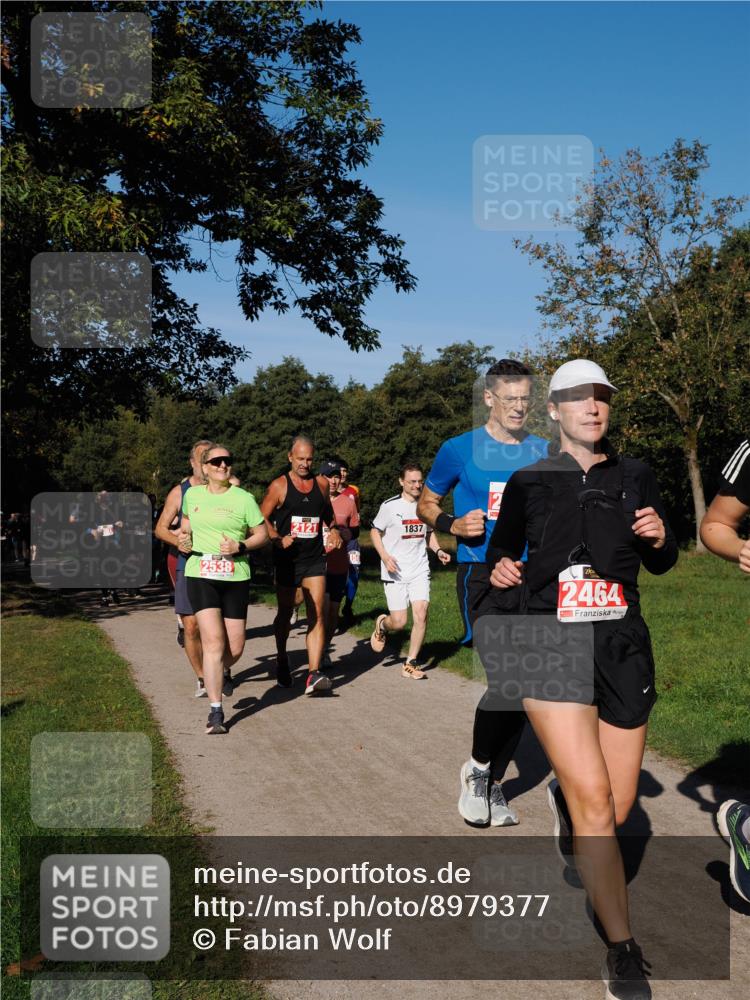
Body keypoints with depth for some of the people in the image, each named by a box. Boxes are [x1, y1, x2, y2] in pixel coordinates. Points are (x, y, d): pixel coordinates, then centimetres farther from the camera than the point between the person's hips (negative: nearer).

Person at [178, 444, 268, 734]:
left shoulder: (243, 498, 0)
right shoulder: (192, 495, 8)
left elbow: (262, 534, 4)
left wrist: (241, 547, -13)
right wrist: (182, 538, 7)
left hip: (235, 578, 0)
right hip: (200, 575, 0)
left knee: (235, 647, 4)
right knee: (213, 641, -11)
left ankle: (222, 671, 41)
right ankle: (215, 712, -4)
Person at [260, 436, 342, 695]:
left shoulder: (322, 484, 6)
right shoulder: (279, 486, -5)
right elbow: (262, 519, -4)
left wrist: (333, 530, 6)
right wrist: (278, 539, -20)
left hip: (314, 559, 2)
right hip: (287, 560, -2)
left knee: (317, 615, -10)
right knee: (285, 614, 13)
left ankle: (313, 674, -14)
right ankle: (282, 662, 37)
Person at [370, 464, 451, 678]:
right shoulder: (390, 506, -6)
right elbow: (375, 532, 2)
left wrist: (438, 550, 2)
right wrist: (385, 556, -14)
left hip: (420, 571, 3)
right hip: (394, 572, -3)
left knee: (421, 614, -12)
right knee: (399, 622, -5)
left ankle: (410, 664, 3)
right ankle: (381, 624, 33)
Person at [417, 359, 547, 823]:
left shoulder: (545, 452, 10)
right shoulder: (460, 449, 1)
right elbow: (426, 503, 11)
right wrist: (454, 525, -8)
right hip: (481, 574, -4)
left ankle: (493, 785, 26)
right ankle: (477, 767, 9)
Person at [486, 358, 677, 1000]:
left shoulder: (634, 477, 7)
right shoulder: (529, 482, 2)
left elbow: (662, 565, 14)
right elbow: (502, 549, 12)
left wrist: (659, 538, -8)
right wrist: (500, 569, -10)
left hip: (623, 651, 3)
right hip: (552, 650, -3)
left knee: (618, 809, 9)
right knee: (594, 800, -13)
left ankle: (563, 802, 46)